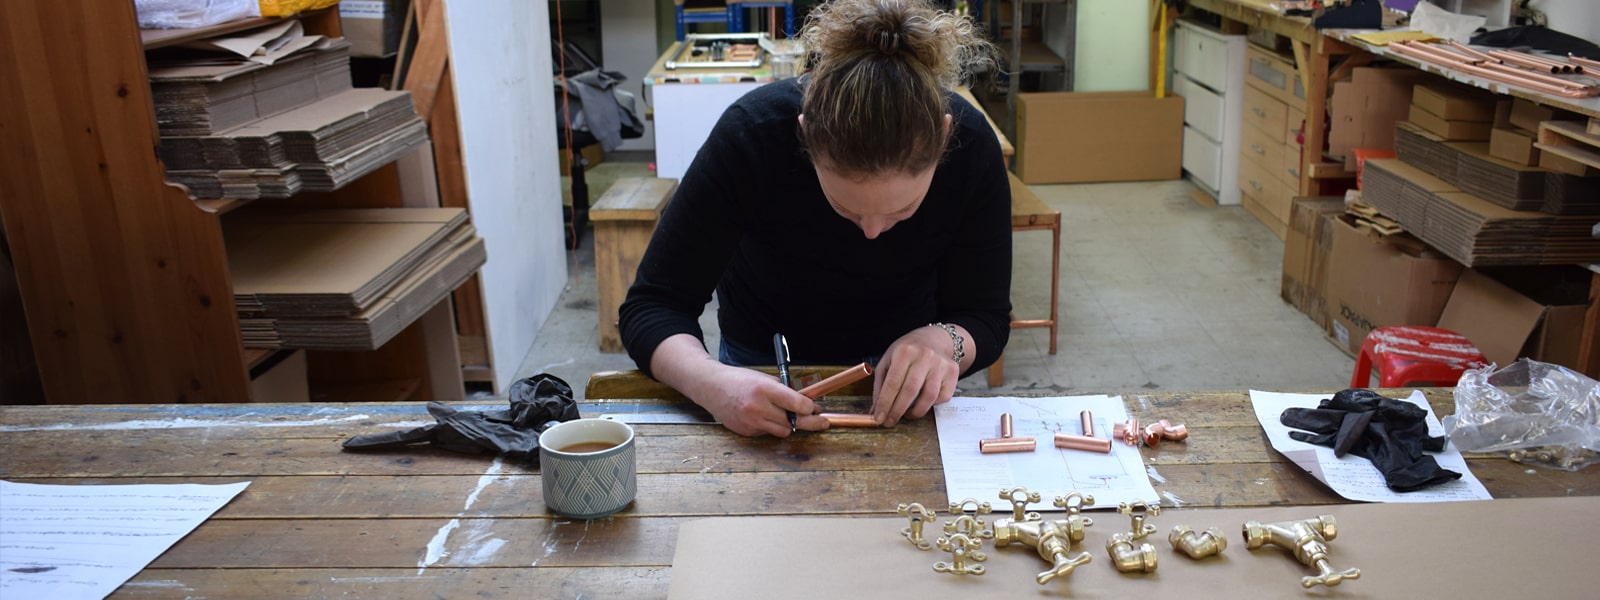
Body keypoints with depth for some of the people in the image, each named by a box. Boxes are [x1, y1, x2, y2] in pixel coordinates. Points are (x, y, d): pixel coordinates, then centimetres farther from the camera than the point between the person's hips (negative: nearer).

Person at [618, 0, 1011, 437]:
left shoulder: (971, 148, -28)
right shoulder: (750, 135, -32)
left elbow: (985, 316, -18)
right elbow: (652, 305, -28)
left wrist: (941, 342, -41)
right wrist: (712, 383, -49)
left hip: (896, 357, 0)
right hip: (763, 362, 1)